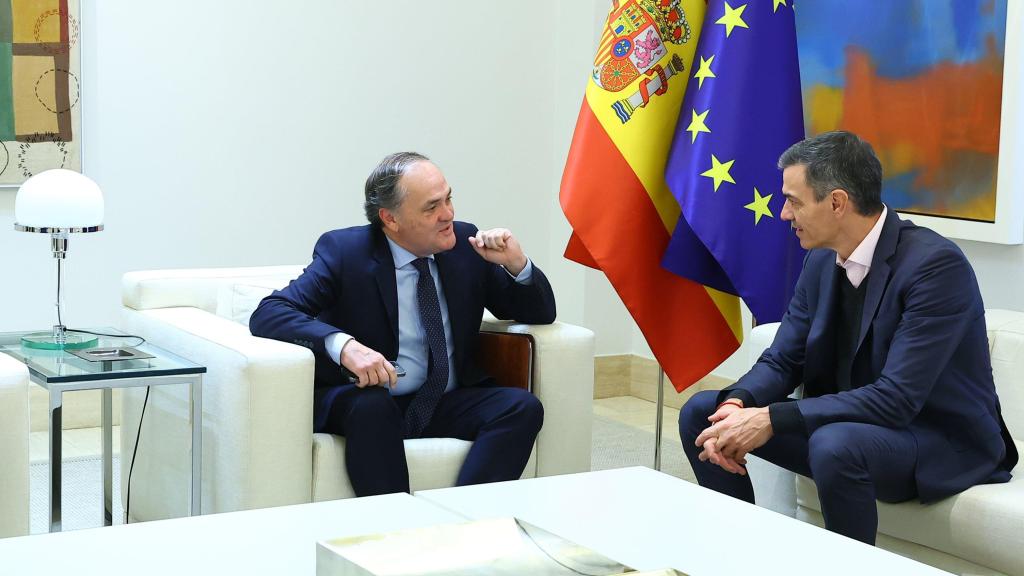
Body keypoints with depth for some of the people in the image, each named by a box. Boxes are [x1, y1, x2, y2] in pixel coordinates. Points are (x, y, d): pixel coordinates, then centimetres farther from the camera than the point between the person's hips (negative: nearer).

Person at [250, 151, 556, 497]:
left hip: (449, 404, 4)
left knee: (523, 407, -23)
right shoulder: (344, 251, -7)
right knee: (370, 405, -36)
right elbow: (268, 314, -18)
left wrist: (517, 264, -11)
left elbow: (541, 313, 11)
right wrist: (343, 345, -35)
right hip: (360, 400, -3)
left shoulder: (466, 243, 4)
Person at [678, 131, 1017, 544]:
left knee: (835, 444, -38)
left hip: (943, 442, -7)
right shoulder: (821, 259, 1)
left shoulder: (937, 264, -24)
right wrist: (736, 404, -19)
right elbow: (782, 361, 4)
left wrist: (772, 419, -30)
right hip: (845, 424, 8)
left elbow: (896, 399, -29)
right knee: (700, 412, -1)